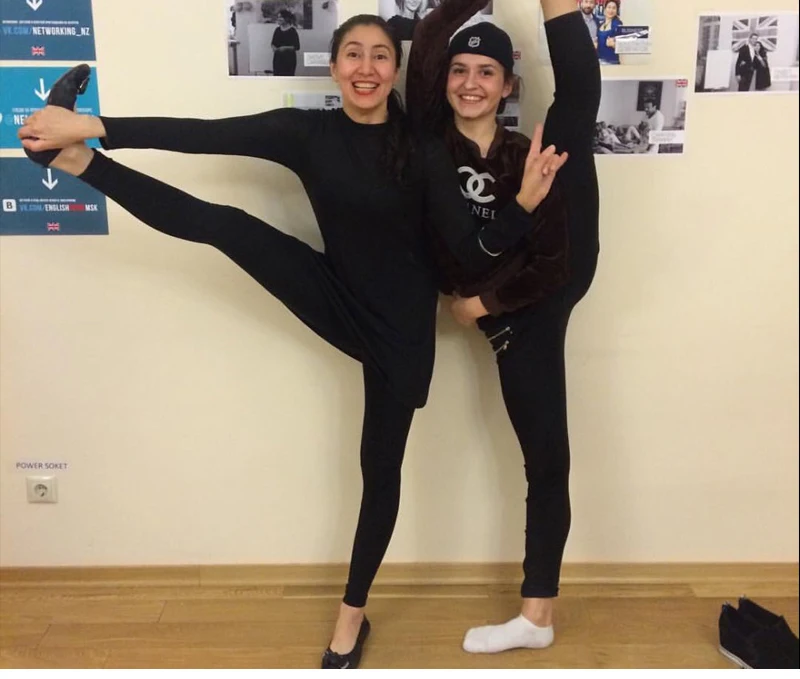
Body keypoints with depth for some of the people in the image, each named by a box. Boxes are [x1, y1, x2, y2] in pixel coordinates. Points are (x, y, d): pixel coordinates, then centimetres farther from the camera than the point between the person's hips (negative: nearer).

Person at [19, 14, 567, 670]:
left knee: (381, 467, 7)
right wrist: (90, 126, -21)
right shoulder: (308, 132, -5)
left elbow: (473, 251, -14)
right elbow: (203, 135, -14)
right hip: (338, 305, 2)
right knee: (224, 224, -16)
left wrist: (525, 204, -32)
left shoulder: (424, 150, -11)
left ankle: (353, 612, 27)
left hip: (401, 325, -2)